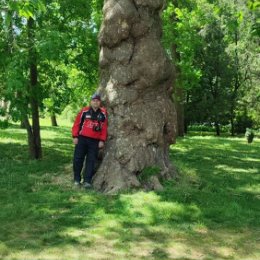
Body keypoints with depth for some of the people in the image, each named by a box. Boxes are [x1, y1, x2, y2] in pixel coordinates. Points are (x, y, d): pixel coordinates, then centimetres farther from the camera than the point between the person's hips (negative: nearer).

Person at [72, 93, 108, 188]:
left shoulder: (103, 113, 6)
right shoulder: (84, 111, 1)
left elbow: (104, 128, 5)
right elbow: (77, 124, 3)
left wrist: (102, 140, -1)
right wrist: (75, 136, -2)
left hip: (95, 141, 1)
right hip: (82, 139, -1)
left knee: (91, 161, 0)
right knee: (78, 159, 2)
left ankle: (87, 181, 5)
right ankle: (77, 179, 16)